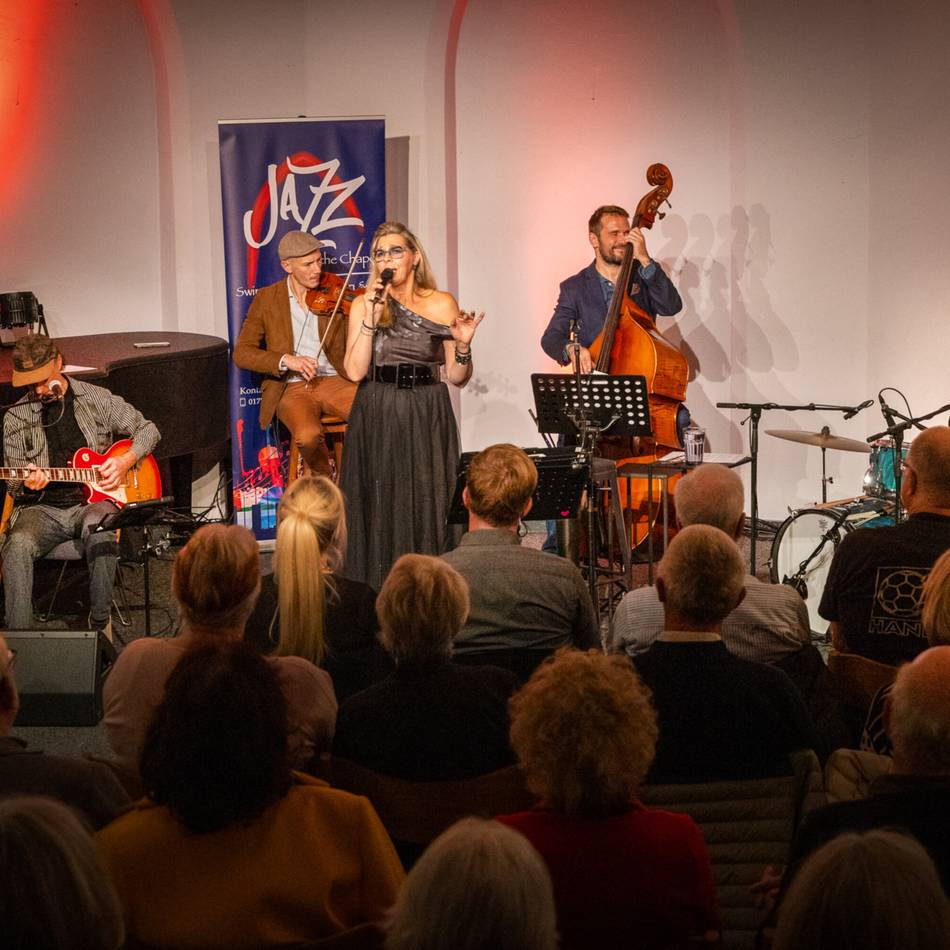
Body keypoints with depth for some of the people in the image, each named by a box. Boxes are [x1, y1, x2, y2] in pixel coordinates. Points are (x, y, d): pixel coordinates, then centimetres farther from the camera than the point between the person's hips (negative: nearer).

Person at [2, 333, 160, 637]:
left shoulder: (96, 399, 6)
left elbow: (147, 430, 13)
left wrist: (125, 461, -5)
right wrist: (28, 484, -16)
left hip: (91, 501, -1)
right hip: (43, 508, 1)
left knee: (99, 530, -38)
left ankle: (101, 623, -25)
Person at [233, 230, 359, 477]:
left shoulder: (335, 294, 5)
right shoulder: (267, 299, 3)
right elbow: (241, 353, 0)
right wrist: (285, 360, -16)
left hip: (334, 381, 2)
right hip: (291, 389, -2)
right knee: (308, 436, -34)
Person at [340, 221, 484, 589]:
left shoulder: (441, 304, 2)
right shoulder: (363, 305, 4)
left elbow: (457, 378, 4)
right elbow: (355, 370, -8)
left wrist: (463, 345, -15)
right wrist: (371, 319, -14)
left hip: (427, 420, 0)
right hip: (376, 420, 0)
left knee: (428, 509, -1)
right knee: (380, 512, 1)